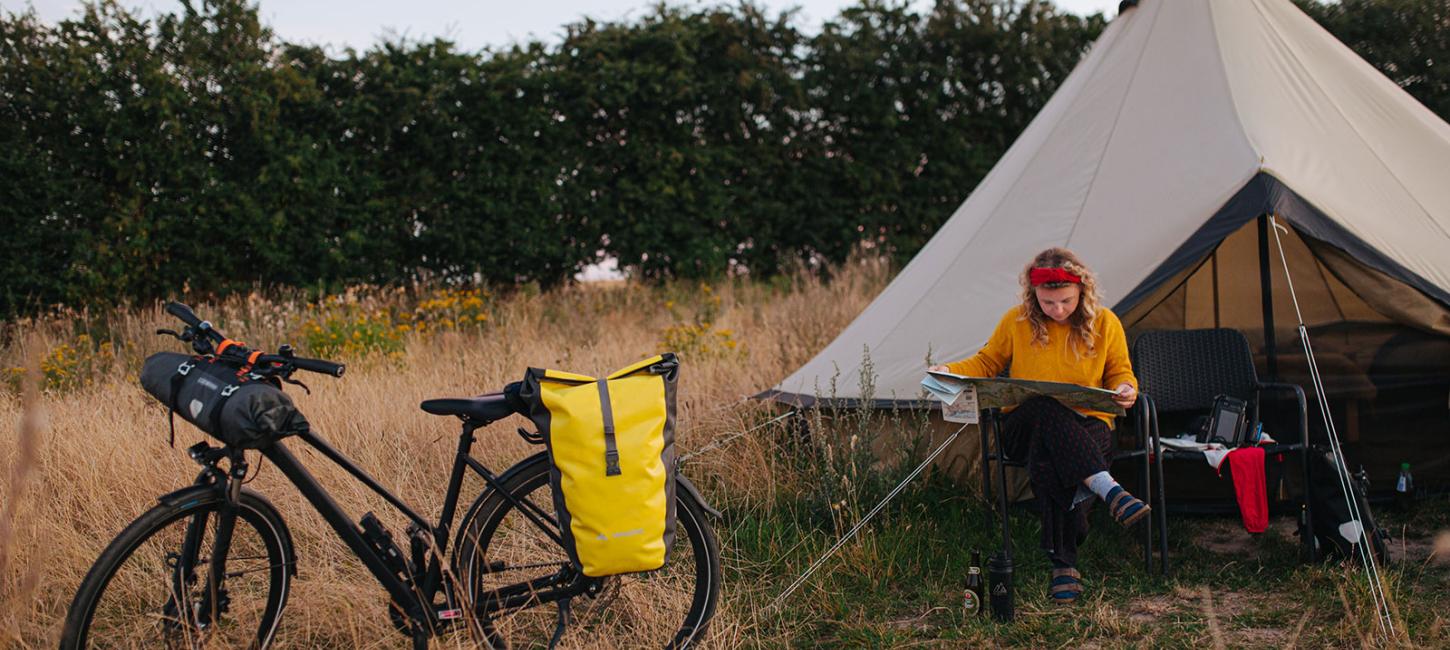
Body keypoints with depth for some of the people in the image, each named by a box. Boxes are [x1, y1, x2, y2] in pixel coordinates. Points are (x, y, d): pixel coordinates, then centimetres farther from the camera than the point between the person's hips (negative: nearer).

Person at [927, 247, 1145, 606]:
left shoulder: (1104, 324, 3)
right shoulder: (1016, 322, 3)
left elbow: (1120, 372, 14)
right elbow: (987, 363, 17)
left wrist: (1125, 389, -11)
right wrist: (950, 372, -2)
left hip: (1087, 425, -1)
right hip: (1024, 426, 1)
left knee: (1047, 458, -40)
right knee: (1046, 408, -40)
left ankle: (1064, 564, -37)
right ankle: (1108, 489, -49)